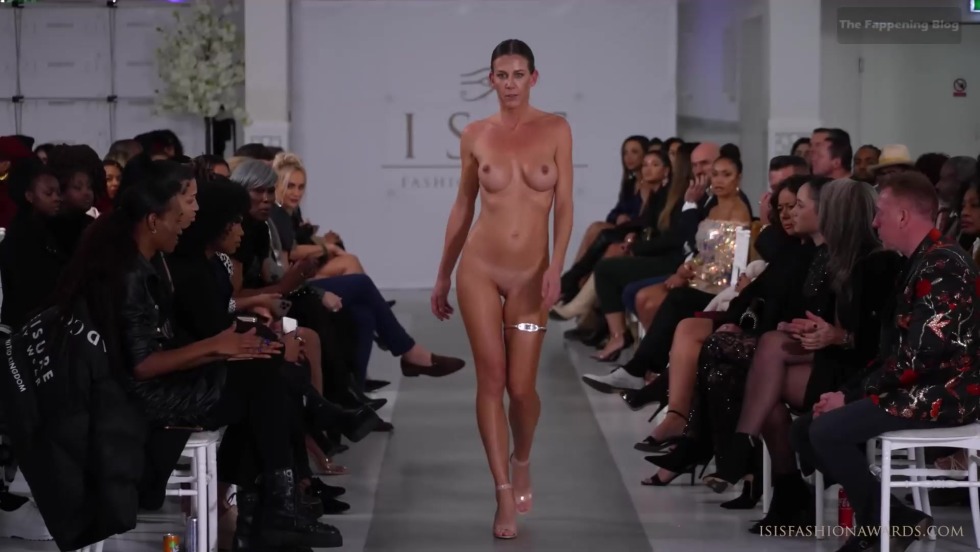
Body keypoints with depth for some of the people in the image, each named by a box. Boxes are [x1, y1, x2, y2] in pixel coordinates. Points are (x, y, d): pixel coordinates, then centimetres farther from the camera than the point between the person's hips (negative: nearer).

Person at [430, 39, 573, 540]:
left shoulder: (556, 130, -1)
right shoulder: (475, 135, 2)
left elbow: (564, 205, -4)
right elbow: (462, 207, 9)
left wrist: (556, 266, -17)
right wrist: (442, 276, 11)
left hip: (531, 274, -1)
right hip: (479, 268, 1)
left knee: (521, 385, 0)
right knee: (491, 378, -3)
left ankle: (522, 462, 31)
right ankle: (504, 494, 2)